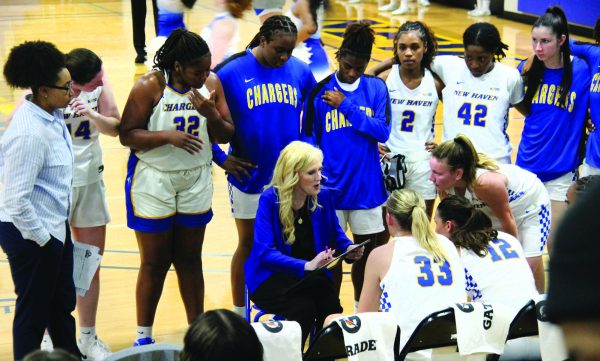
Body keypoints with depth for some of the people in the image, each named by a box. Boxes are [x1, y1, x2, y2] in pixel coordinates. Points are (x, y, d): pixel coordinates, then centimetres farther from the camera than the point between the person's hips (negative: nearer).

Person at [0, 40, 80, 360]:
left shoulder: (51, 114, -1)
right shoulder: (30, 134, -28)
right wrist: (40, 237, -17)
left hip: (55, 226, 9)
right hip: (31, 235, -9)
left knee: (62, 303, 24)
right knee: (34, 311, 8)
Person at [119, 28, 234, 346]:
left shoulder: (211, 83, -3)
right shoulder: (150, 86, -15)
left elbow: (225, 135, 1)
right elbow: (126, 135, -15)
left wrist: (211, 114, -19)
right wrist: (167, 135, -27)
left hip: (196, 180, 4)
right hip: (153, 180, -4)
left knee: (190, 259, 12)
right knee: (154, 262, 4)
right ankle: (143, 337, 16)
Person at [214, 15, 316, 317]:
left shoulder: (300, 72, -2)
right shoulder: (232, 72, -11)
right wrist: (221, 158, -8)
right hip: (249, 176, -3)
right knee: (248, 243, 9)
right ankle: (239, 315, 21)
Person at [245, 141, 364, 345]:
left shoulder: (323, 196, -1)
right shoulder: (270, 200, -15)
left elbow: (336, 235, 13)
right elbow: (265, 251, -23)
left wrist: (349, 249, -12)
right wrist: (306, 266, -34)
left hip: (311, 276, 4)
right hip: (271, 277, -4)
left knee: (332, 310, -26)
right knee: (304, 308, -32)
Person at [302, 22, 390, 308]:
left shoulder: (376, 88, 0)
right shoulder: (320, 90, -4)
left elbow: (382, 132, -10)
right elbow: (309, 139, -1)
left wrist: (345, 106, -16)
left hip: (367, 187, 2)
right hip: (331, 189, -2)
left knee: (365, 253, 14)